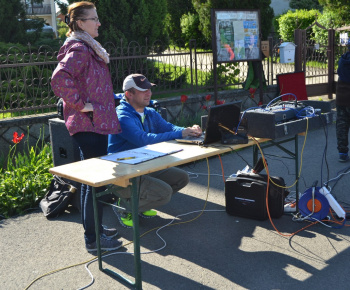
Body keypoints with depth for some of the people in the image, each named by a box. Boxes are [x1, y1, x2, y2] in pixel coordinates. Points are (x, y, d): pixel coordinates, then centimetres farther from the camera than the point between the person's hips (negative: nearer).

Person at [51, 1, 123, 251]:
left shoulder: (88, 48, 17)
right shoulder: (79, 50, -16)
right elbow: (60, 78, -31)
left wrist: (111, 99, 20)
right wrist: (81, 105, -23)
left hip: (96, 124, 10)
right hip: (90, 125, -10)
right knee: (96, 181, -3)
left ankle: (95, 227, 31)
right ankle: (93, 238, 8)